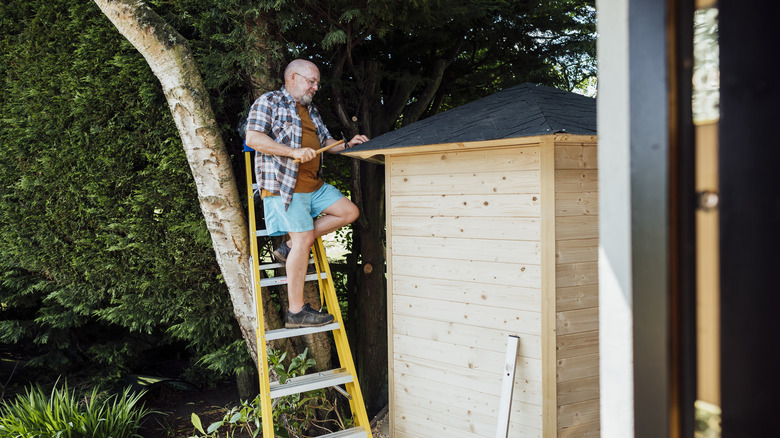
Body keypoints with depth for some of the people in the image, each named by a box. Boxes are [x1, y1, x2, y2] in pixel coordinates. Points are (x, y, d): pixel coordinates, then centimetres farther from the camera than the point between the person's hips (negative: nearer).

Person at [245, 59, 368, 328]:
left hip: (314, 185, 9)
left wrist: (347, 144, 8)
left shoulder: (311, 111, 24)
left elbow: (325, 141, 29)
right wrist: (293, 152, -22)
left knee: (349, 212, 3)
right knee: (304, 237, -13)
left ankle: (290, 247, 6)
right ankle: (296, 311, -6)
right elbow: (252, 138, -15)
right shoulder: (268, 102, -2)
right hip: (283, 184, -8)